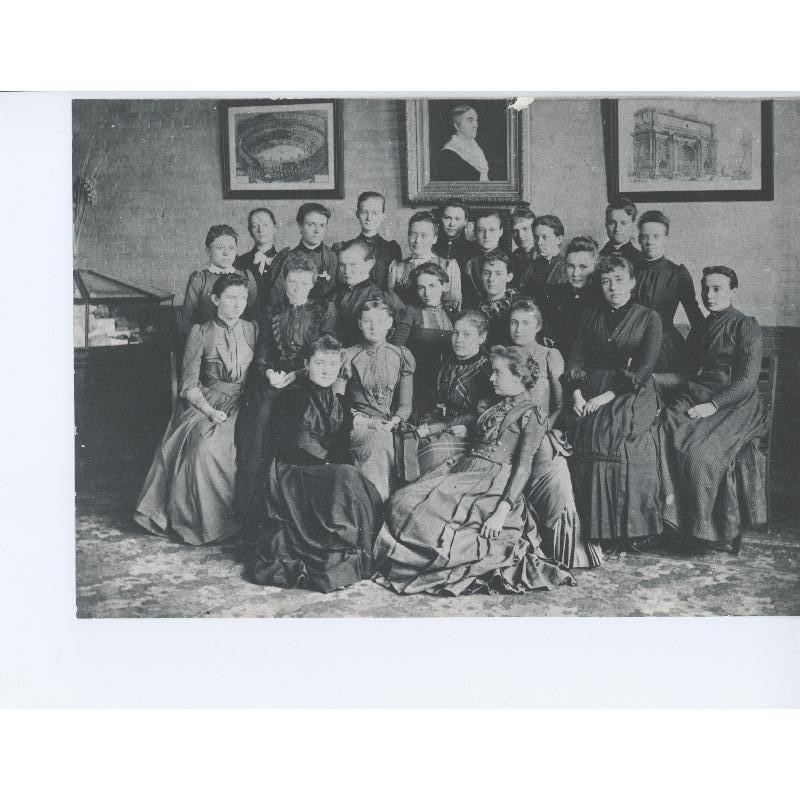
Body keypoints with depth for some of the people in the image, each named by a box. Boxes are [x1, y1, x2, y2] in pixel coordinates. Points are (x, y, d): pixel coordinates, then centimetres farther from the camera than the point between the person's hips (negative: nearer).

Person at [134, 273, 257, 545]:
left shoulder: (254, 331, 10)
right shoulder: (200, 333, 4)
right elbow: (189, 385, 0)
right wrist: (210, 411, -15)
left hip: (244, 404, 1)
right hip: (205, 402, -1)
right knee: (201, 443, -30)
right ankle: (205, 522, -18)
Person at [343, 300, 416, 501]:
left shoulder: (402, 356, 14)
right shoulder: (348, 357, 9)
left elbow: (405, 404, 9)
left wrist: (393, 422, -11)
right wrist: (363, 422, -10)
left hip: (392, 427, 2)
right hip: (359, 425, -2)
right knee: (379, 441, -35)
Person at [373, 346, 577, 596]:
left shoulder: (530, 415, -3)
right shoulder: (493, 407, 23)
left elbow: (523, 467, -12)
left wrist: (502, 511, -23)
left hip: (495, 482, -8)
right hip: (465, 471, 8)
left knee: (433, 515, -28)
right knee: (403, 502, -15)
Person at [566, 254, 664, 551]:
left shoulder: (649, 318, 6)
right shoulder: (592, 316, 18)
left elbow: (644, 368, -5)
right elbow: (576, 359, 11)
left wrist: (608, 396, -15)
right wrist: (577, 393, -7)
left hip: (632, 395, -3)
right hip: (591, 396, 3)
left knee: (615, 433, -27)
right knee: (587, 434, -23)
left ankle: (630, 532, -19)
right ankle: (594, 529, -16)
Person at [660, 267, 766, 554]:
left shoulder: (746, 326, 2)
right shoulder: (699, 329, 22)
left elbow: (748, 379, -8)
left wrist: (713, 405, -18)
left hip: (734, 404, -6)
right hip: (695, 397, 6)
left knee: (699, 449, -30)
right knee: (665, 432, -25)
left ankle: (716, 531, -17)